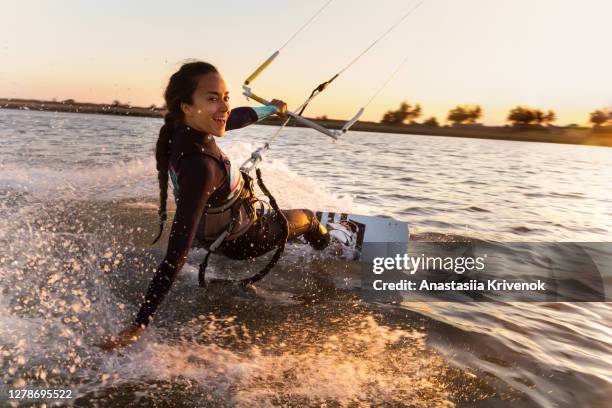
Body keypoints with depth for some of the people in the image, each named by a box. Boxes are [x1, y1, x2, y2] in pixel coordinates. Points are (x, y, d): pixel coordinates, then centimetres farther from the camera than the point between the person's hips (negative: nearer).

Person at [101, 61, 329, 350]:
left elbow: (233, 118, 0)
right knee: (306, 218, 21)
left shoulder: (186, 128, -22)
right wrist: (140, 323, -46)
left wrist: (271, 109, 20)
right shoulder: (199, 167, -47)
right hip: (240, 240, -7)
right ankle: (331, 245, 56)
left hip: (214, 225, 7)